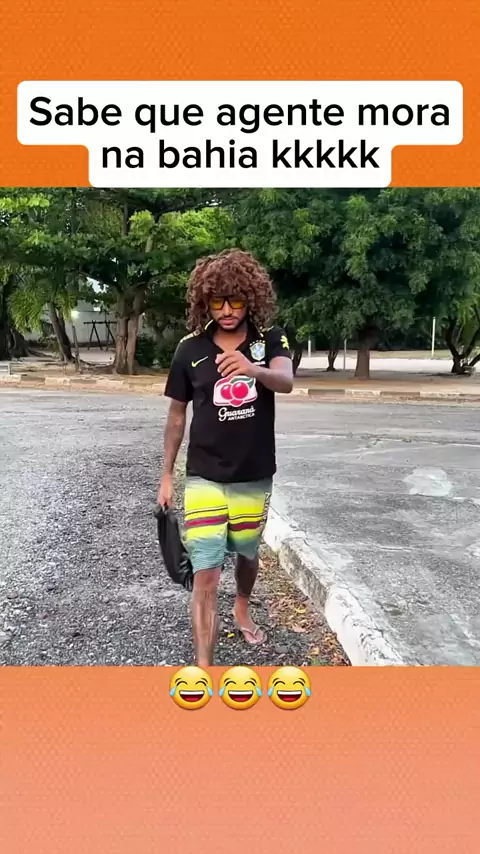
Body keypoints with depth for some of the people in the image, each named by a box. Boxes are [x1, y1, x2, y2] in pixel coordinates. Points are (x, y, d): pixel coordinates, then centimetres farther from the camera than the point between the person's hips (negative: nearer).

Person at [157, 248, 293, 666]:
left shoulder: (270, 339, -7)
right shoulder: (190, 349, -6)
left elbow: (286, 381, -27)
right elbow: (177, 414, 3)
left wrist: (254, 369, -50)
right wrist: (166, 476, 6)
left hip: (255, 479, 1)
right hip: (204, 478, -1)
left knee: (247, 554, 22)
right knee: (206, 575, -7)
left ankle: (242, 608, 53)